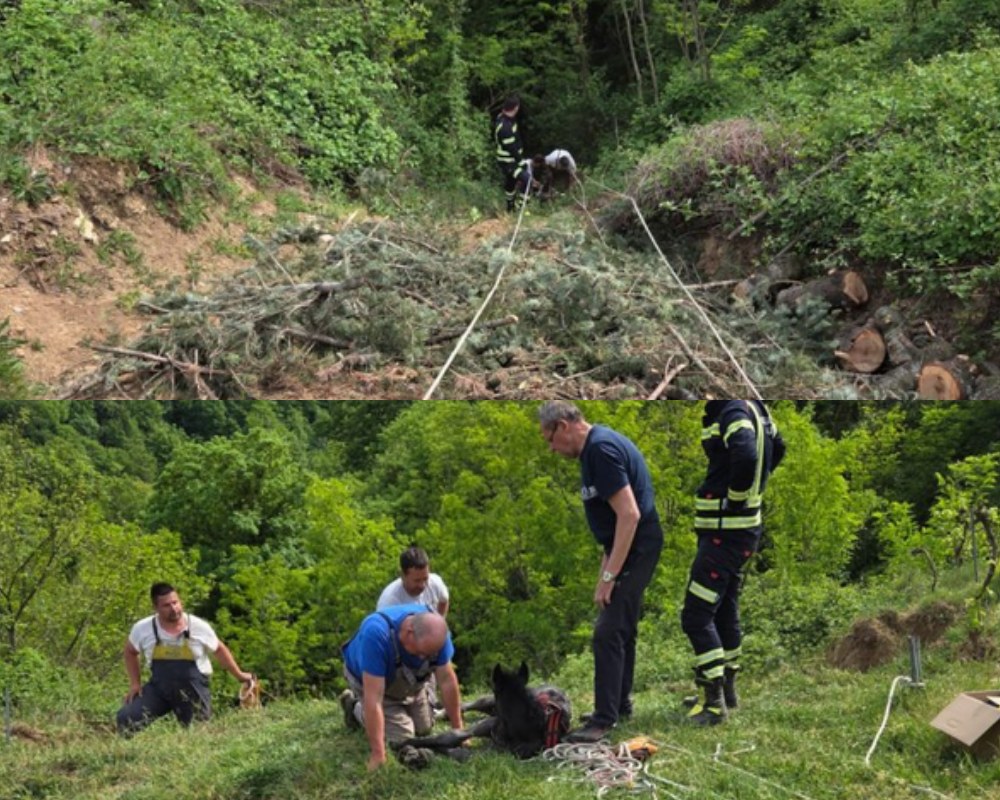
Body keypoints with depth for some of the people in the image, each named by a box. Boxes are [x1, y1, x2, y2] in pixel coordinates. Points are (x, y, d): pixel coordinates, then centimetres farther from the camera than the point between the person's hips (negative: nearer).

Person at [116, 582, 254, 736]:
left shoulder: (199, 627, -12)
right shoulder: (143, 629, -11)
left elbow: (219, 649, 6)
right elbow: (130, 652, 11)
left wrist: (239, 675, 10)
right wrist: (135, 683, 6)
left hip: (193, 692, -1)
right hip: (158, 689, 1)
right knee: (126, 719, -12)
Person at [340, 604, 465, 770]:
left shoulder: (435, 629, -31)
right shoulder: (377, 633, -46)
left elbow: (447, 680, -20)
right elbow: (373, 698, -45)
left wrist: (457, 730, -16)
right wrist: (378, 755, -45)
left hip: (408, 681, 5)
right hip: (368, 679, -5)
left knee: (424, 730, 13)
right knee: (402, 738, -12)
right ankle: (357, 708, 12)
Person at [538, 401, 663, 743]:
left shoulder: (601, 449, -21)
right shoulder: (598, 444, 12)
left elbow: (629, 514, -26)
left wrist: (608, 576, -24)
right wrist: (607, 566, 24)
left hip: (635, 548, -11)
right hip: (628, 547, 11)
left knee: (609, 633, -10)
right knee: (622, 629, 19)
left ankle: (604, 719, -7)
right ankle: (619, 704, 29)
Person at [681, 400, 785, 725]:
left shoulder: (734, 413, -20)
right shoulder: (752, 408, 9)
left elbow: (746, 456, -39)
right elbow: (776, 448, 27)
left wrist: (736, 499, -22)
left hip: (725, 535, -10)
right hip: (742, 531, 10)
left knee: (697, 616, -6)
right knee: (725, 610, 21)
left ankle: (715, 703, -4)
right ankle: (726, 690, 32)